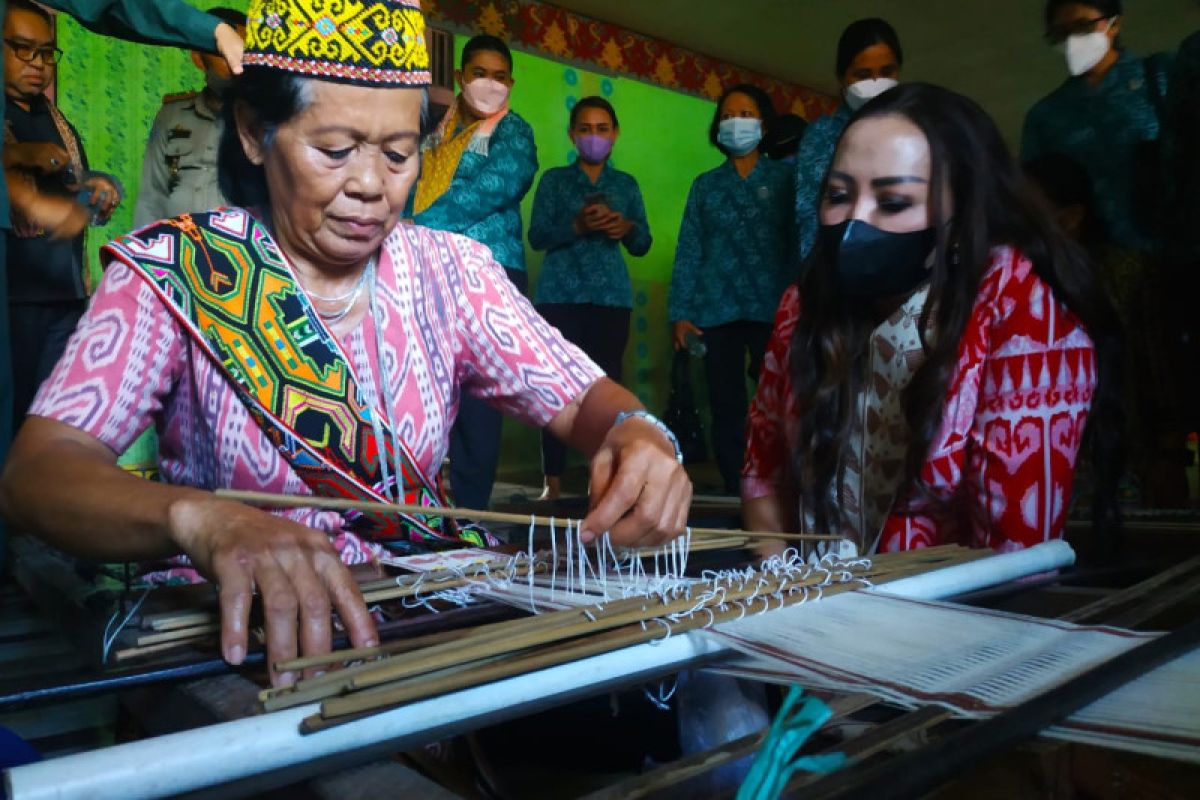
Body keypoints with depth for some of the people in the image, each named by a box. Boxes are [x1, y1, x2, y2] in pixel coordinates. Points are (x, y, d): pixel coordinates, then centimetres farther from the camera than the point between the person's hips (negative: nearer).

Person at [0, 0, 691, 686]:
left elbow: (581, 397, -3)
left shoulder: (450, 270, 2)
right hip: (239, 627, -2)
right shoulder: (174, 272, -8)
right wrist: (197, 518, -41)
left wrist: (636, 432, -27)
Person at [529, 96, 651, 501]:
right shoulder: (554, 179, 10)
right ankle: (553, 483, 0)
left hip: (611, 295, 2)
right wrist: (577, 226, -19)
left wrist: (627, 228, -11)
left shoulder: (626, 184, 15)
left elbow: (643, 245, 11)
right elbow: (537, 236, -2)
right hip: (560, 293, -1)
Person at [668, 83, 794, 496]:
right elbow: (688, 251, 9)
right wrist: (680, 312, 0)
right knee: (726, 408, 4)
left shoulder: (784, 176, 9)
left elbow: (801, 241, 2)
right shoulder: (705, 185, 14)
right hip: (717, 310, 2)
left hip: (773, 309, -2)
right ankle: (734, 494, 13)